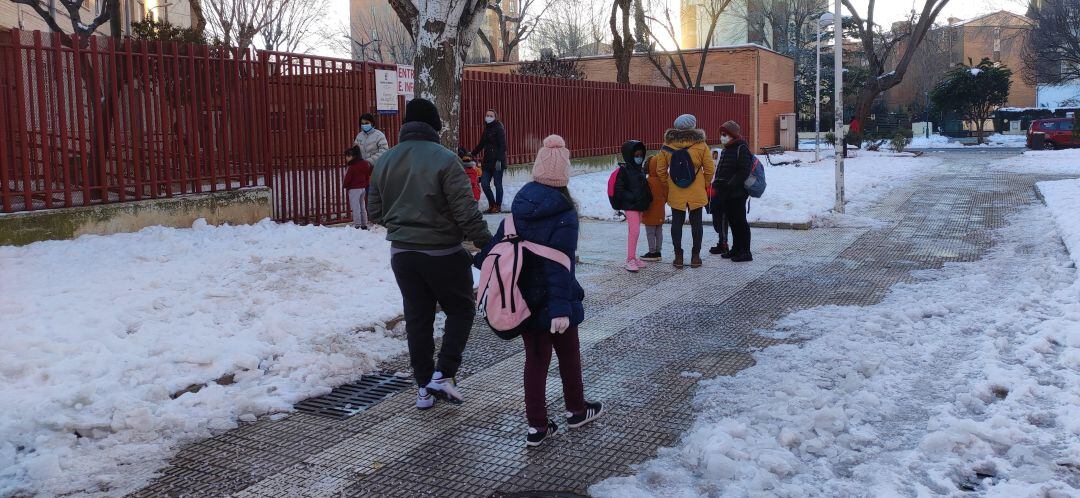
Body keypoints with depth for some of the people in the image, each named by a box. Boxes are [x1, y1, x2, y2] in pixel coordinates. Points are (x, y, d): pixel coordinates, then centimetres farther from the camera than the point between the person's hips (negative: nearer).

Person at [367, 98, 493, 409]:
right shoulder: (444, 159, -15)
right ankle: (443, 375, 2)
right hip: (443, 253, -5)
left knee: (417, 317, 13)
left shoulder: (385, 161, 4)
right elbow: (466, 211, -17)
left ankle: (424, 387, 18)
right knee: (461, 309, 13)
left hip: (402, 253, 5)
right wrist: (487, 244, -8)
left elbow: (375, 211, 11)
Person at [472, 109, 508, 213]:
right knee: (484, 184, 1)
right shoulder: (486, 130, 16)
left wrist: (499, 160, -21)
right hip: (487, 162, 7)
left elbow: (502, 146, -14)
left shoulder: (499, 129, -7)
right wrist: (472, 154, 15)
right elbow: (481, 145, 23)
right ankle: (492, 204, 15)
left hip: (497, 162, -7)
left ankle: (498, 206, 11)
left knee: (497, 184, 0)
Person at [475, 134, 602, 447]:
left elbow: (500, 240, 6)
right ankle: (576, 410, 36)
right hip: (552, 299, -5)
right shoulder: (564, 214, -18)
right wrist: (561, 307, -25)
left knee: (535, 357, 11)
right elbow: (561, 265, -24)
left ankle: (537, 426, 14)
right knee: (568, 354, 16)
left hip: (525, 298, 5)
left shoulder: (520, 203, 0)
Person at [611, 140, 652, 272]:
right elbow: (619, 189, -14)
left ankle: (633, 257, 21)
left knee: (635, 231, 13)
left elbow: (644, 187, 25)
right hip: (630, 206, -8)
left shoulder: (640, 171, 16)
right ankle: (630, 260, -11)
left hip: (639, 206, 8)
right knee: (634, 230, -15)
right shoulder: (623, 170, -9)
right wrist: (631, 197, -20)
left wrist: (648, 198, 9)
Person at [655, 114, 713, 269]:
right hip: (697, 193, -1)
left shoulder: (667, 146, -5)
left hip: (675, 193, 1)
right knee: (696, 223, 10)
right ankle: (695, 256, 14)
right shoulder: (701, 145, -8)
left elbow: (660, 170, 1)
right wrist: (704, 185, 13)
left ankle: (678, 256, 12)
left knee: (677, 223, 10)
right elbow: (709, 169, -3)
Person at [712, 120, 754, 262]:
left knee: (740, 222, -4)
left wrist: (730, 185, -22)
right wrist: (717, 183, 8)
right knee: (732, 222, 14)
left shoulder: (741, 149, -11)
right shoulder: (726, 150, 17)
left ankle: (745, 251, 0)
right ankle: (736, 249, 23)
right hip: (725, 194, 9)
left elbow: (744, 171, -19)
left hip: (737, 194, -9)